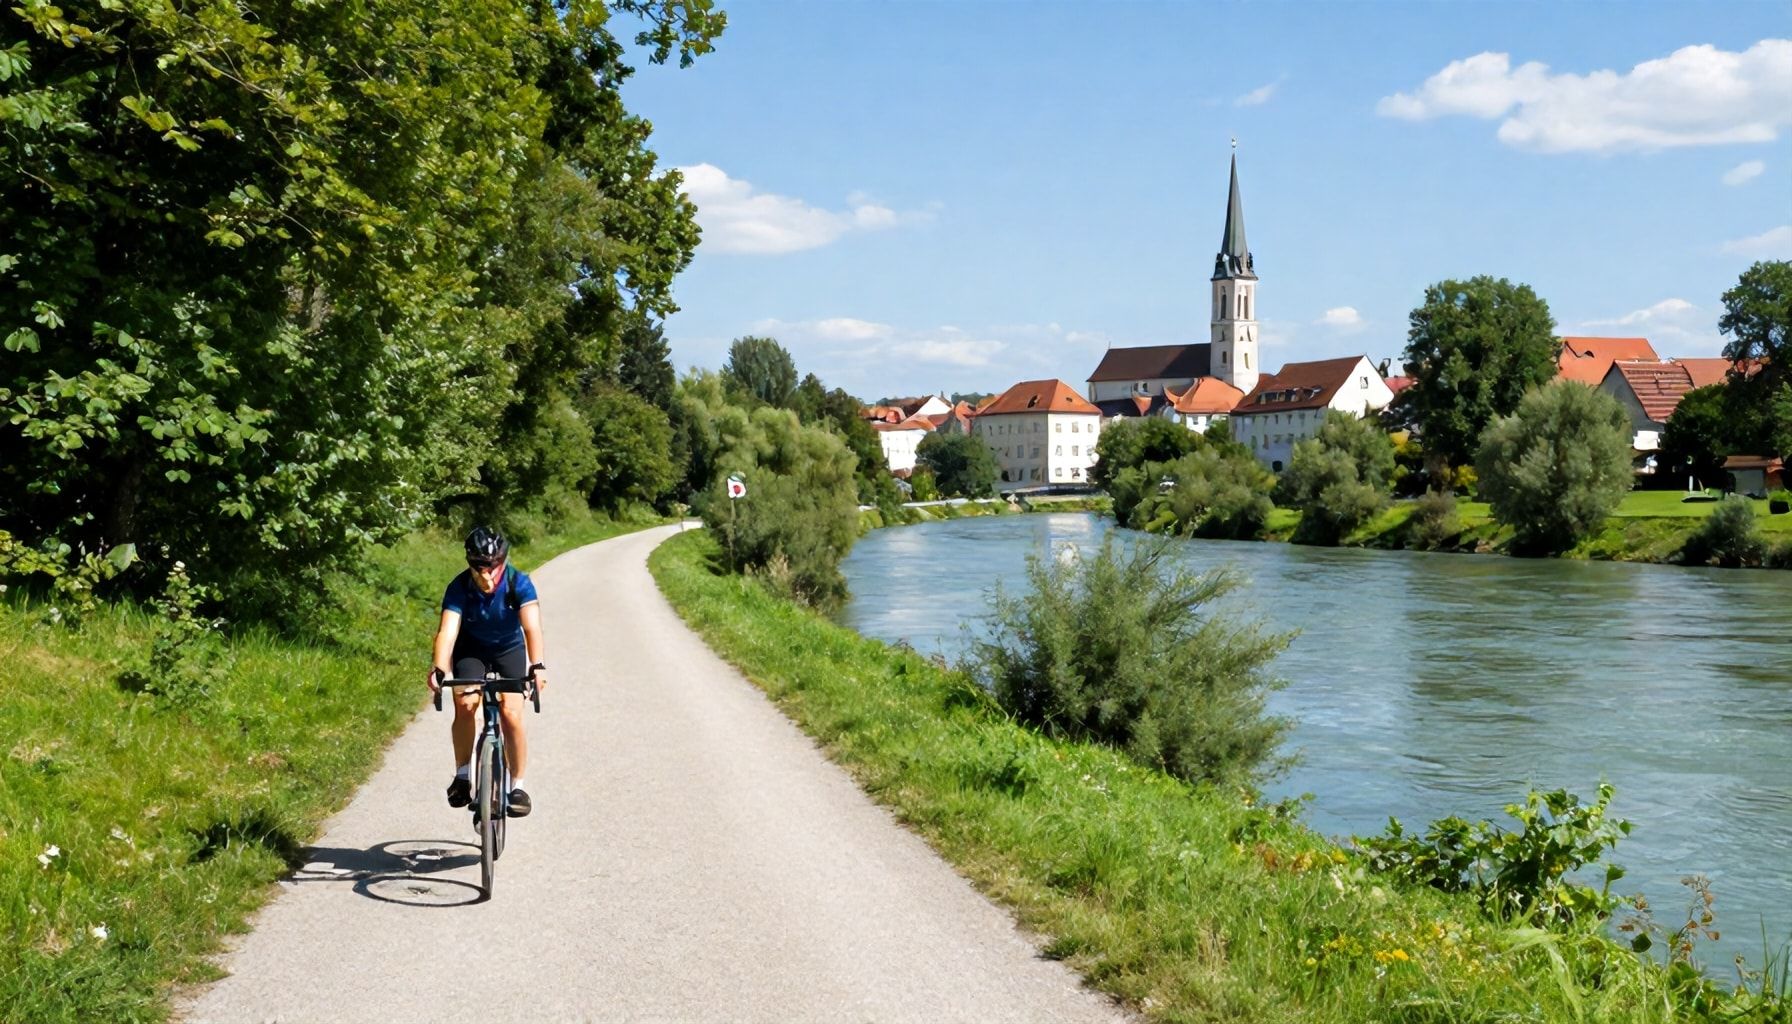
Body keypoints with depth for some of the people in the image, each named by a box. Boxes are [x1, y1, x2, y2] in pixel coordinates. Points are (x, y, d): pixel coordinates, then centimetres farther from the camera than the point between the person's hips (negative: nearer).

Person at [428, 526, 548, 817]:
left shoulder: (519, 583, -29)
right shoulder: (459, 588, -27)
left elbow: (532, 627, -41)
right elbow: (447, 631, -38)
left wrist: (538, 666, -57)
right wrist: (439, 669, -55)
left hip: (510, 649, 0)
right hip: (471, 648, 0)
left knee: (511, 712, -16)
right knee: (465, 703, -23)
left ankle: (517, 786, -1)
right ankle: (462, 776, -5)